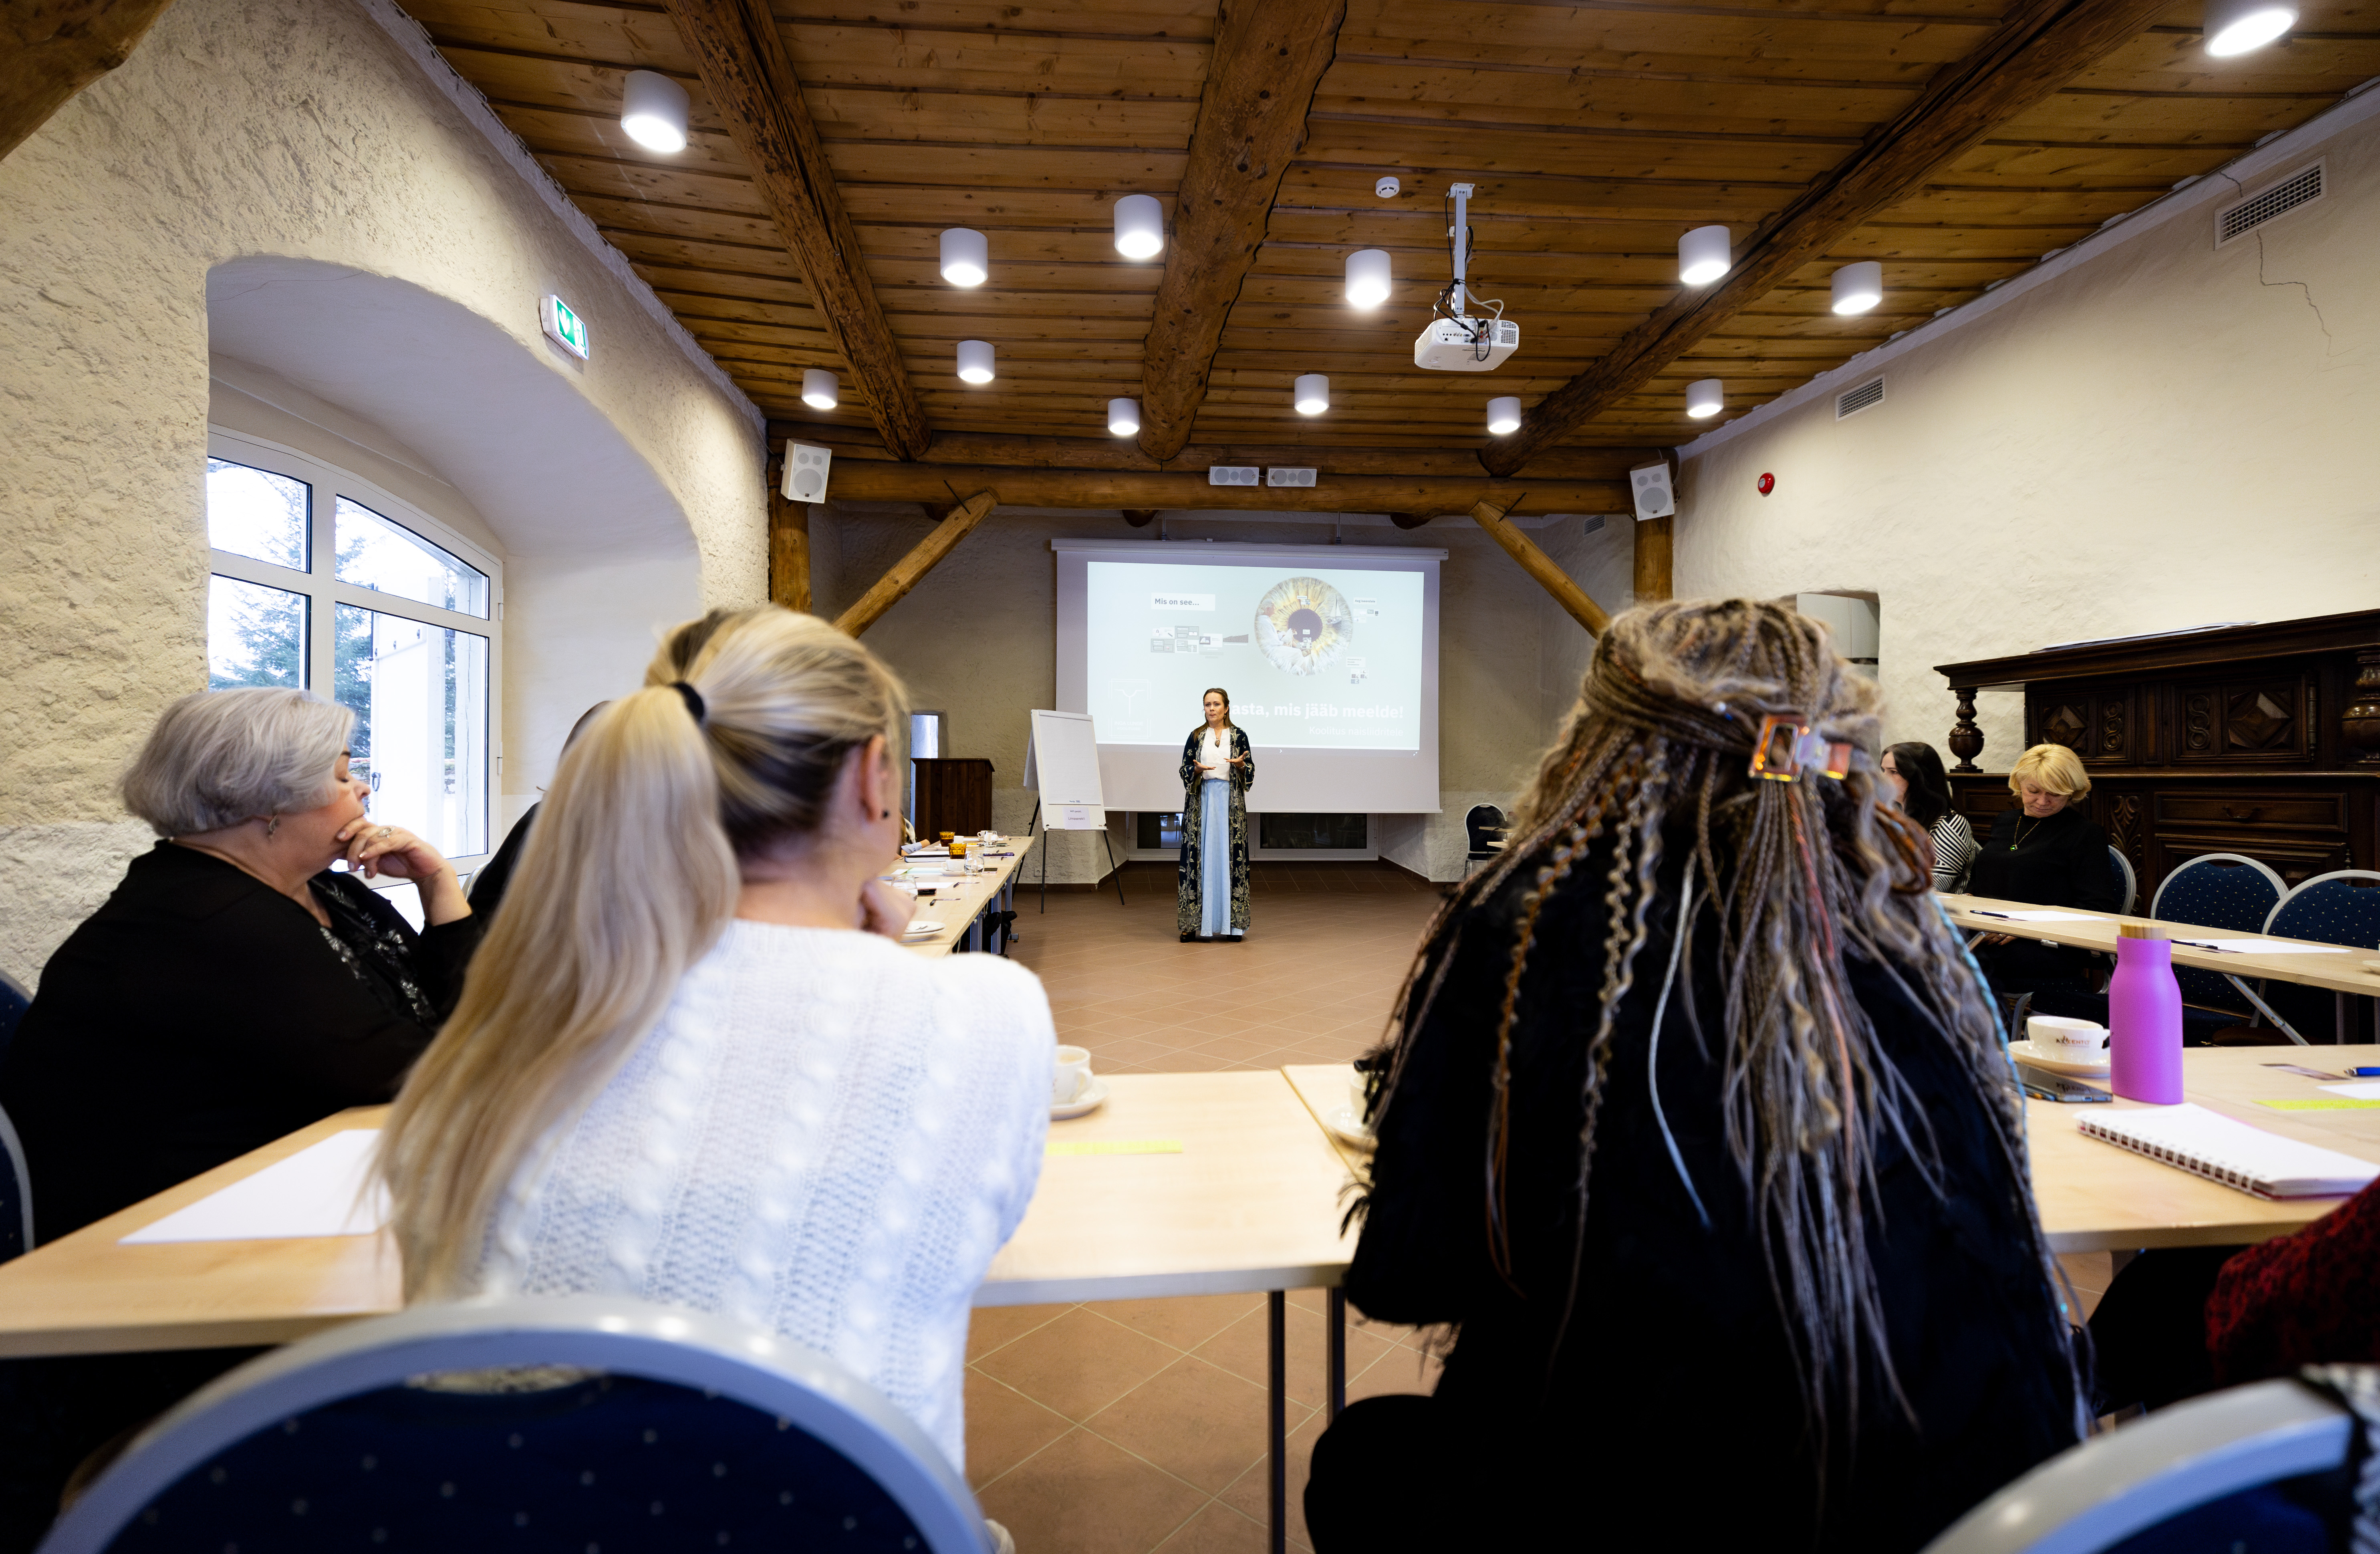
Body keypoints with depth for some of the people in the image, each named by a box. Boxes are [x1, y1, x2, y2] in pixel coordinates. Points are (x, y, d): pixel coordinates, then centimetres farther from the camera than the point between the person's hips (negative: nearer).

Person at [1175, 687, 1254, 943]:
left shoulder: (1238, 736, 6)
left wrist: (1241, 765, -17)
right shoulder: (1196, 736, 8)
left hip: (1230, 802, 0)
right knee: (1200, 856, -2)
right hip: (1202, 800, 0)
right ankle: (1194, 923, 2)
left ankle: (1231, 923, 4)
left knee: (1229, 856, -2)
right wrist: (1197, 770, -15)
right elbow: (1184, 769, 5)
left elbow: (1250, 772, 4)